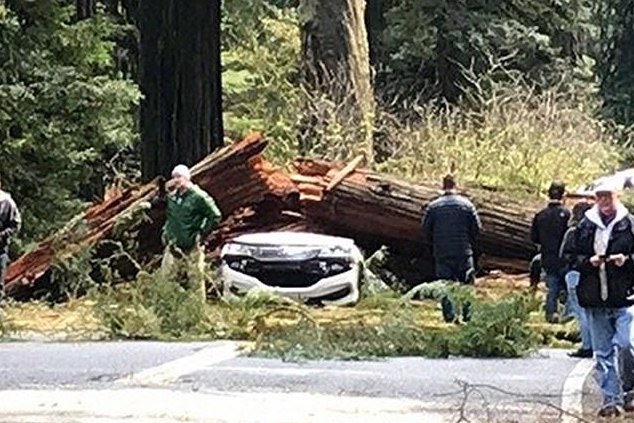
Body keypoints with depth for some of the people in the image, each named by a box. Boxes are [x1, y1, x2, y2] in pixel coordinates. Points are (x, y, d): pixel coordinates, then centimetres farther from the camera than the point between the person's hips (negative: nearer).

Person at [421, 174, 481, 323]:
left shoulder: (433, 206, -2)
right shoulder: (466, 205, -3)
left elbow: (426, 230, 1)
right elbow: (477, 229, -1)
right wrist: (473, 246, 15)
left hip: (442, 254, 0)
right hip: (464, 253, 0)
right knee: (466, 284, 7)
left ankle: (449, 317, 0)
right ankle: (467, 316, 4)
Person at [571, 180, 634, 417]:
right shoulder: (585, 226, 9)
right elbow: (573, 257, 12)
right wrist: (588, 262, -7)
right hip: (595, 299, 3)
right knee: (602, 352, 6)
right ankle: (611, 400, 12)